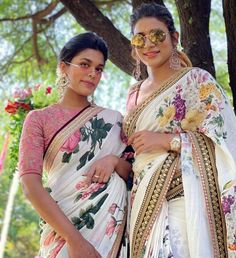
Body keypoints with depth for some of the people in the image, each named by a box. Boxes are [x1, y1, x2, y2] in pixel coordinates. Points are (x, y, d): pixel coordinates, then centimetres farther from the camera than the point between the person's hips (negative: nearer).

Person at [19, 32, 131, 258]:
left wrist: (115, 161, -11)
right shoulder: (39, 119, 0)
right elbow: (31, 185, -10)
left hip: (112, 223, 3)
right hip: (63, 226, -3)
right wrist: (73, 238, -20)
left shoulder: (112, 119, 10)